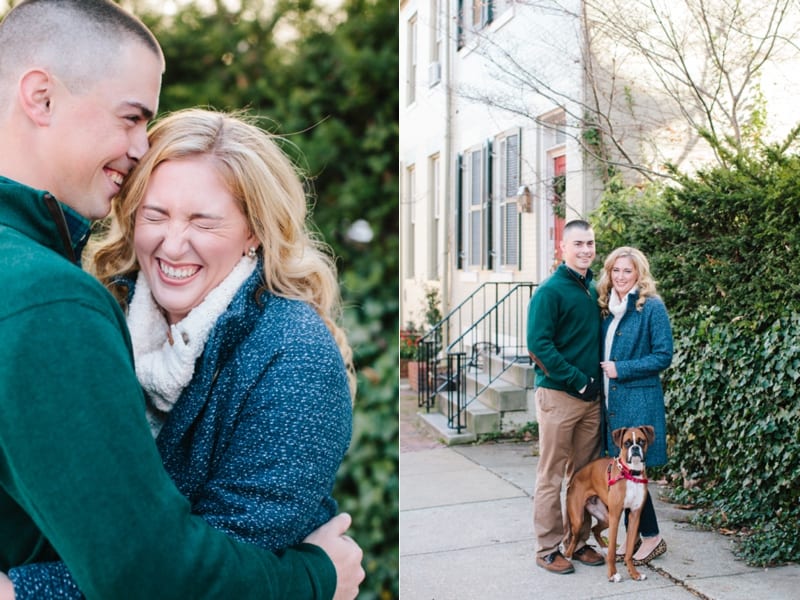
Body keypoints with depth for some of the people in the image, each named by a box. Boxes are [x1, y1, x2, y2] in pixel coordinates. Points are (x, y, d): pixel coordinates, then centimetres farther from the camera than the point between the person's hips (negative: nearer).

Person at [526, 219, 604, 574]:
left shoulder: (594, 290, 12)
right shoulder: (551, 290, -9)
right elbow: (538, 345, -16)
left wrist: (596, 381, 6)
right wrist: (577, 381, -16)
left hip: (591, 396, 7)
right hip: (558, 395, -7)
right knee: (552, 476, 1)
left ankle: (579, 541, 25)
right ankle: (548, 548, 11)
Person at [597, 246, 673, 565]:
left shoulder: (652, 307, -8)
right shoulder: (607, 308, 11)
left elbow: (663, 356, -11)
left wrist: (620, 369, -14)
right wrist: (602, 372, 3)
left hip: (639, 400, -6)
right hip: (612, 400, 6)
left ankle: (652, 537, 13)